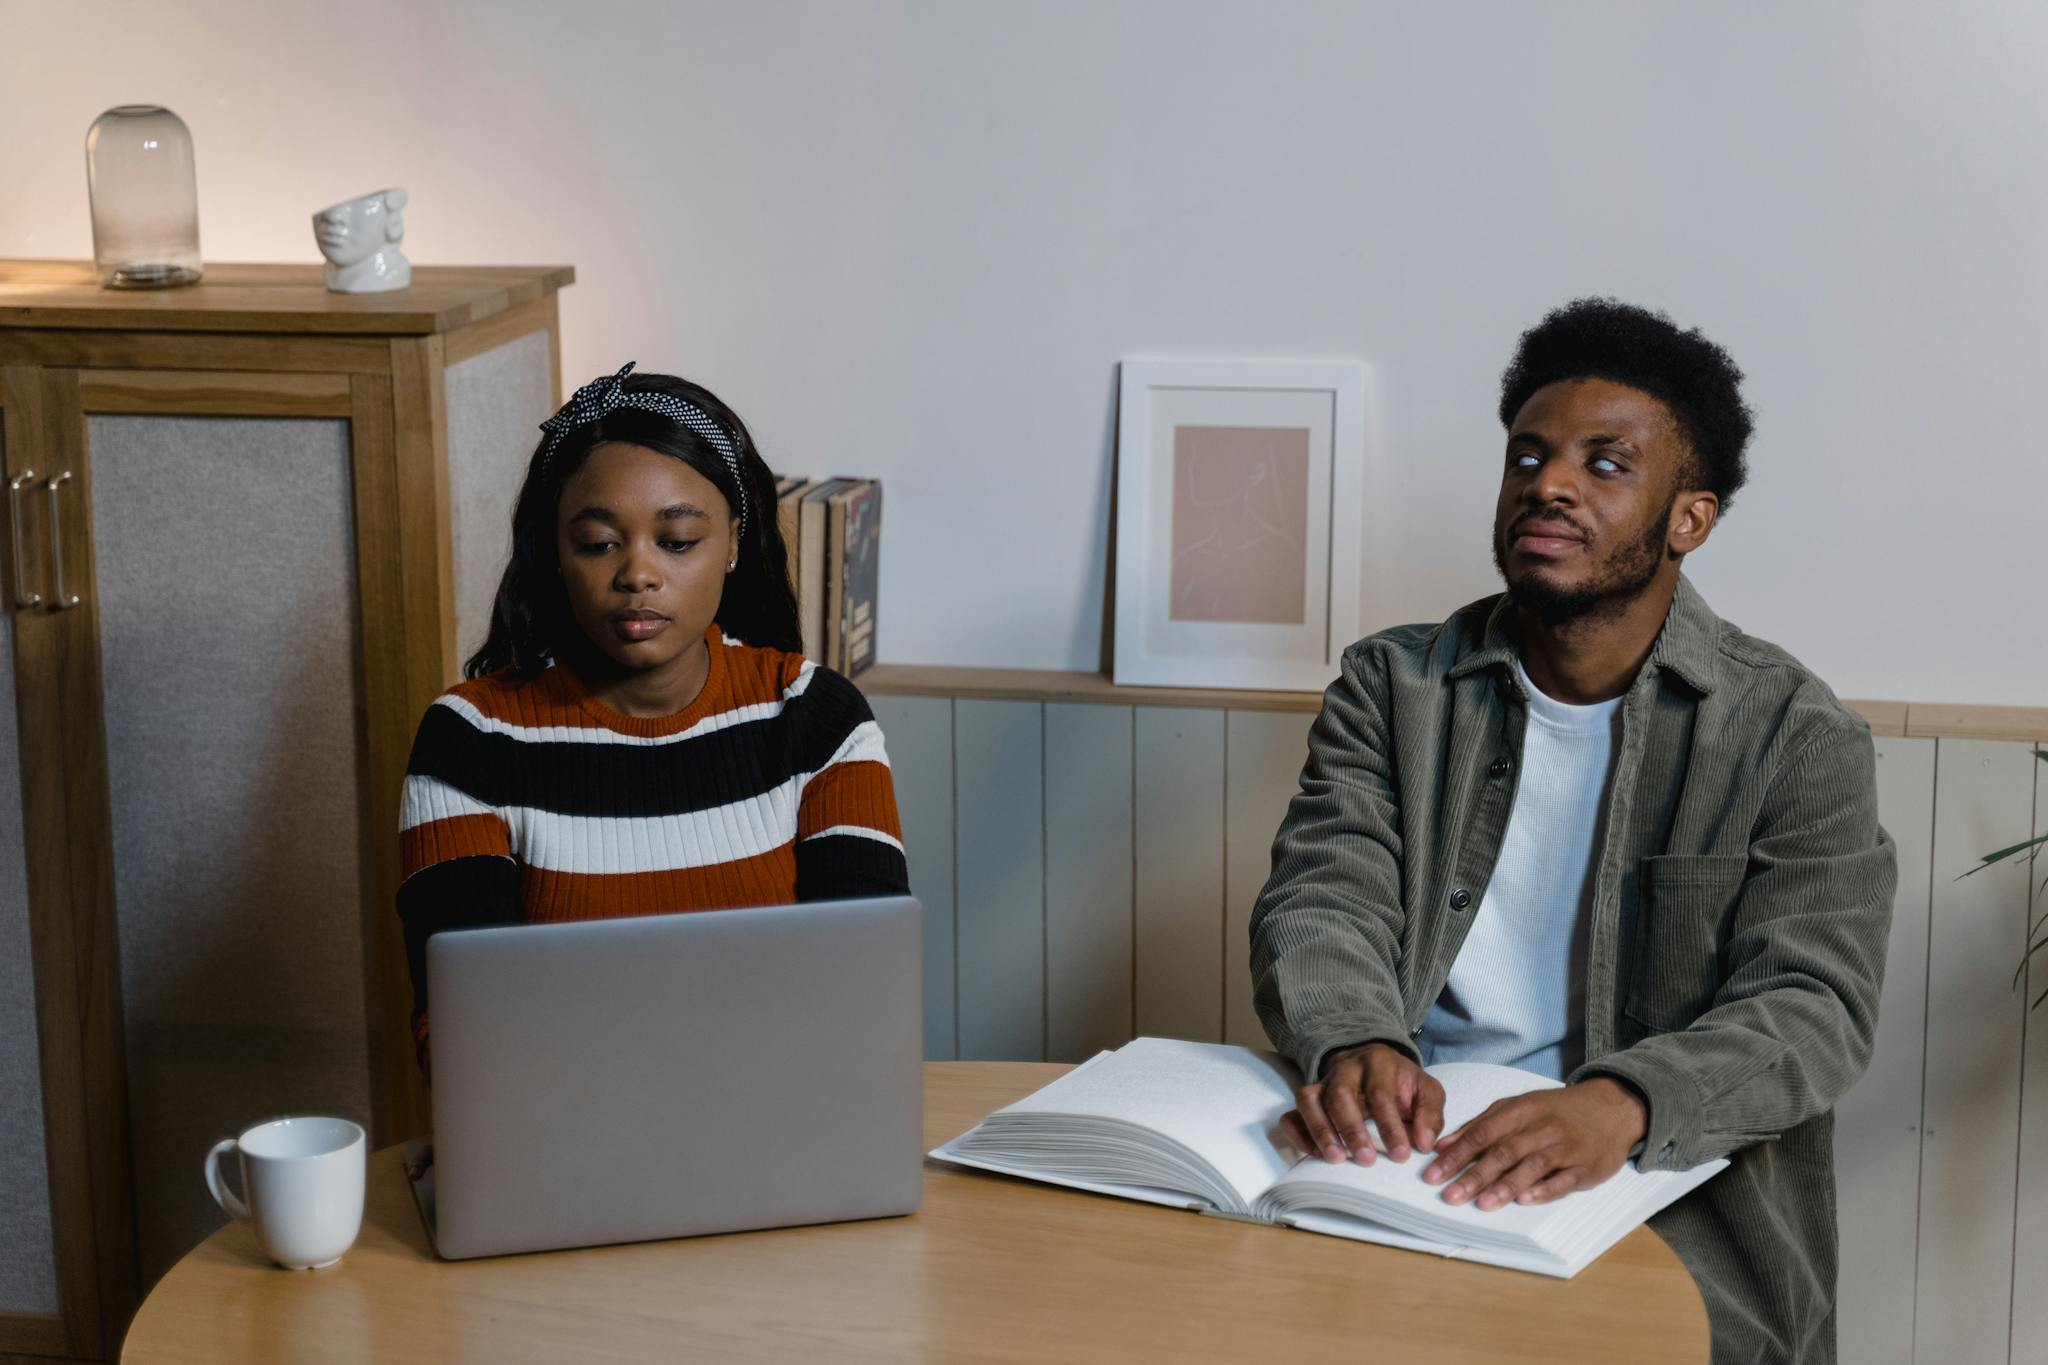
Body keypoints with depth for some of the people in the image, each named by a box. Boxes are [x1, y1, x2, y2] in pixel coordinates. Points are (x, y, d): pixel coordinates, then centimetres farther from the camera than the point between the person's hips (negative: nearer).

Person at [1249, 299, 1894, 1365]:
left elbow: (1812, 1006, -8)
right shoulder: (1392, 685, 12)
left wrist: (1617, 1105, -29)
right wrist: (1357, 1045, -25)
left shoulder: (1795, 735, 2)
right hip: (1404, 1160, 2)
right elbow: (1321, 900, 0)